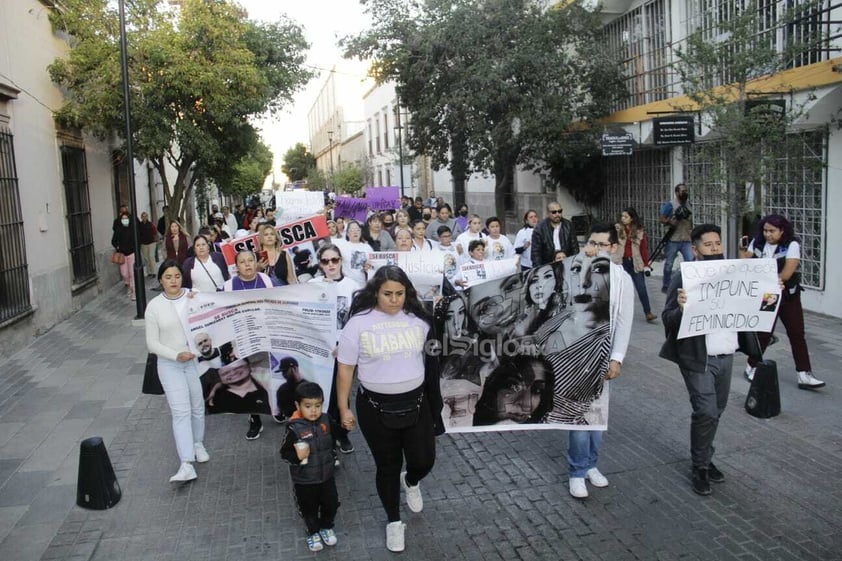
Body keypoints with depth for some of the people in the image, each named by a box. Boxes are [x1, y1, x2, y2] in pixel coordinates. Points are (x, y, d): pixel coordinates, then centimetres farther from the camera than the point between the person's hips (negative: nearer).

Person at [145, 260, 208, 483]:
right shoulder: (154, 306, -5)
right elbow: (152, 343, -4)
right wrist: (176, 355, -18)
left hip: (197, 360, 1)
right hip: (170, 364, -1)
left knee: (197, 407, 14)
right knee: (180, 412, -7)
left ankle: (198, 443, 39)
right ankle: (186, 465, -10)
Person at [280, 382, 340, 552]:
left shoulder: (326, 420, -10)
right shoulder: (294, 428, -25)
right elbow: (284, 452, -19)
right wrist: (297, 456, -31)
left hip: (326, 475, 4)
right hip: (304, 480, -4)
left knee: (331, 504, 19)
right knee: (309, 508, 17)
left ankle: (326, 527, 47)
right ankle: (313, 532, 44)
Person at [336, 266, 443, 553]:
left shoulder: (418, 319, -2)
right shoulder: (358, 323, -10)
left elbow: (432, 356, 11)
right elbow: (345, 369, -4)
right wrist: (343, 409, -3)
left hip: (416, 403, 2)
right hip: (376, 408, -2)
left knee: (424, 461, 5)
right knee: (387, 467, 11)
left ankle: (411, 482, 44)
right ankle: (394, 521, 35)